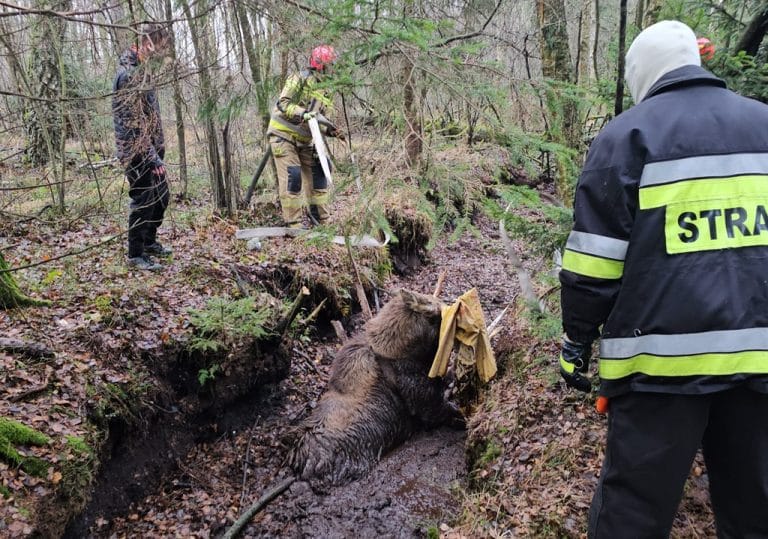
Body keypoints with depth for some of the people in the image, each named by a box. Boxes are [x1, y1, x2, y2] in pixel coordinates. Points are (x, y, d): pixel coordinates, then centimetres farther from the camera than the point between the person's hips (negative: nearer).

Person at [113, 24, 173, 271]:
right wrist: (152, 156, -22)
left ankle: (149, 241, 33)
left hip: (150, 148, 10)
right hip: (136, 151, -10)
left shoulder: (141, 69, 12)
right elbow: (133, 122, -23)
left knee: (161, 196, 17)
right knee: (143, 201, -2)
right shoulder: (129, 74, -19)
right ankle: (136, 254, 10)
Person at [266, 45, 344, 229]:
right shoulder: (300, 79, -12)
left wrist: (330, 131, -5)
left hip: (303, 141, 8)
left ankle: (321, 219, 12)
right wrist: (305, 113, -33)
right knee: (292, 176, -13)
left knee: (317, 173, 4)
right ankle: (293, 222, -7)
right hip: (283, 135, -8)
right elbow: (282, 104, -20)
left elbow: (316, 123, 13)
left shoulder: (324, 91, 12)